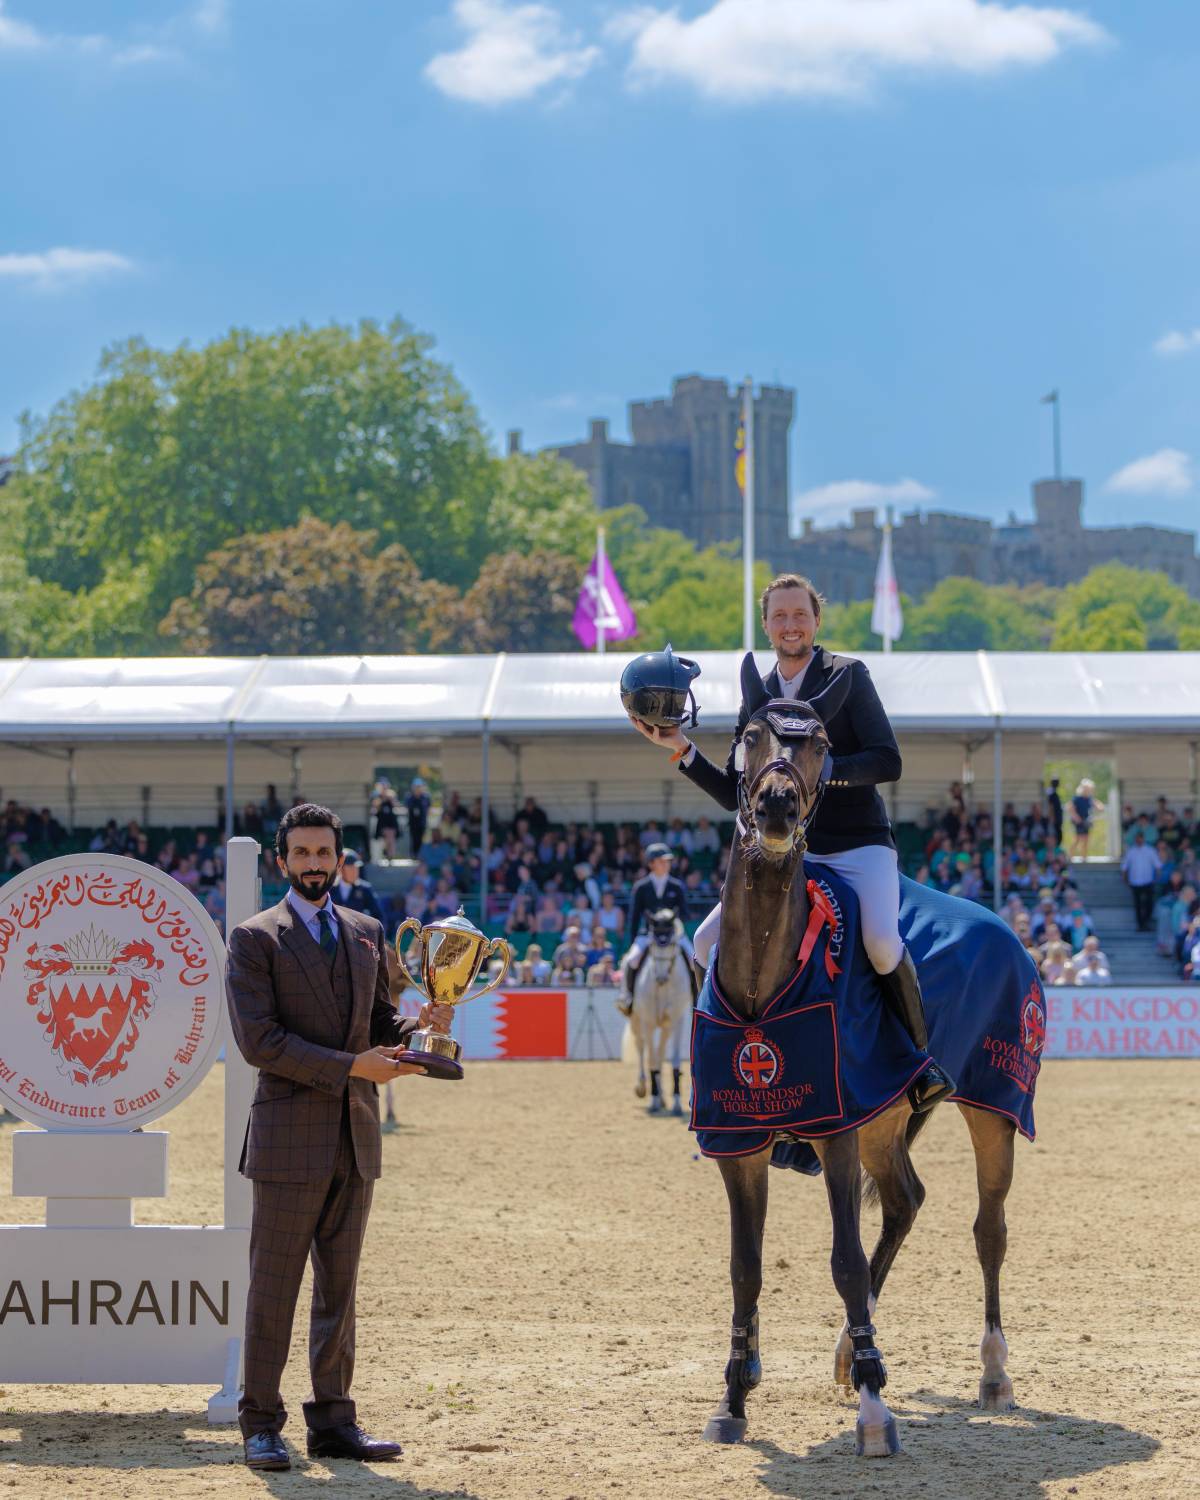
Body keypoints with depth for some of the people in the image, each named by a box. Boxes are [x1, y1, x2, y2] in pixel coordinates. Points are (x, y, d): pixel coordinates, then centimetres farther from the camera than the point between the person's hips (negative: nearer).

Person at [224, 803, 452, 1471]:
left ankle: (333, 1420, 15)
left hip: (355, 1139, 6)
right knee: (274, 1287, -3)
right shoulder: (255, 939, -3)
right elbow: (258, 1039, -12)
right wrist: (350, 1066, -16)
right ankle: (261, 1424, 3)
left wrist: (419, 1027, -4)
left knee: (340, 1286, 9)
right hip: (291, 1137, -5)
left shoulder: (367, 934, 15)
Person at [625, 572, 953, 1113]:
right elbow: (734, 795, 13)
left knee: (881, 940, -32)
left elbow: (888, 762, -11)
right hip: (789, 852, 5)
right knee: (709, 942, -8)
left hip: (859, 846, -5)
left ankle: (923, 1056, -11)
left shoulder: (848, 675, -2)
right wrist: (682, 749, 2)